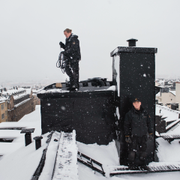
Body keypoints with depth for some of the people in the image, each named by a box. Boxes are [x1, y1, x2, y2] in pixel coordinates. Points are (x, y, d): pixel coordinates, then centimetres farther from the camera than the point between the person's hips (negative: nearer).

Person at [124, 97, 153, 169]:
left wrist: (150, 133, 14)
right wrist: (127, 136, -8)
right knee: (132, 151, -4)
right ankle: (131, 164, 14)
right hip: (133, 136, -4)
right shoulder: (129, 114, -6)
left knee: (143, 151, 13)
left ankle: (142, 163, 32)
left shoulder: (145, 113, 6)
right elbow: (126, 125, -4)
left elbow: (149, 123, 16)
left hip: (143, 136, 4)